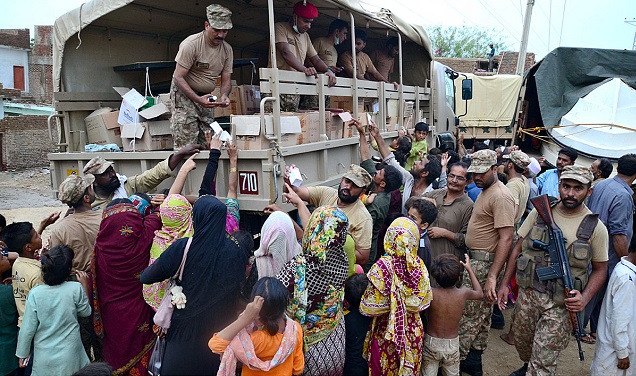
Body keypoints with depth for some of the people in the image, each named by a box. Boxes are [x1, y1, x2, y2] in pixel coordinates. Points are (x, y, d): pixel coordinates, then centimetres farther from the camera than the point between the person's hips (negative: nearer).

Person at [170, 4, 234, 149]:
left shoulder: (227, 49, 0)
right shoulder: (191, 44, -18)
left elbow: (226, 80, 4)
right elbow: (178, 77, -19)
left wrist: (224, 96, -19)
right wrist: (198, 99, -30)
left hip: (206, 97, 6)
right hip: (184, 94, -6)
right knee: (186, 146, -12)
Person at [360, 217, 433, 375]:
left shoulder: (383, 268, -25)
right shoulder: (419, 266, -12)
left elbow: (369, 308, -21)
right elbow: (425, 301, -1)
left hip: (386, 332, -4)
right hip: (413, 331, 4)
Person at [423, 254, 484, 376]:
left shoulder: (430, 293, -24)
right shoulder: (463, 293, -15)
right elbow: (480, 293, 8)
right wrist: (469, 269, 13)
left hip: (432, 343, -2)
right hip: (453, 344, 2)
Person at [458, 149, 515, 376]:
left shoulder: (500, 197, -19)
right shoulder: (484, 191, 12)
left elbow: (506, 238, -25)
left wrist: (492, 276, -28)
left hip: (485, 263, -10)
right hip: (476, 259, 10)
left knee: (468, 314, -2)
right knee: (480, 313, 19)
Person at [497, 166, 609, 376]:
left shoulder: (595, 228, -6)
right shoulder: (539, 212, 1)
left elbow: (600, 269, 2)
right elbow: (518, 248, 6)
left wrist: (584, 299, -15)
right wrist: (505, 283, 3)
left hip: (561, 303, -3)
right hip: (528, 294, 3)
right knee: (521, 342, 20)